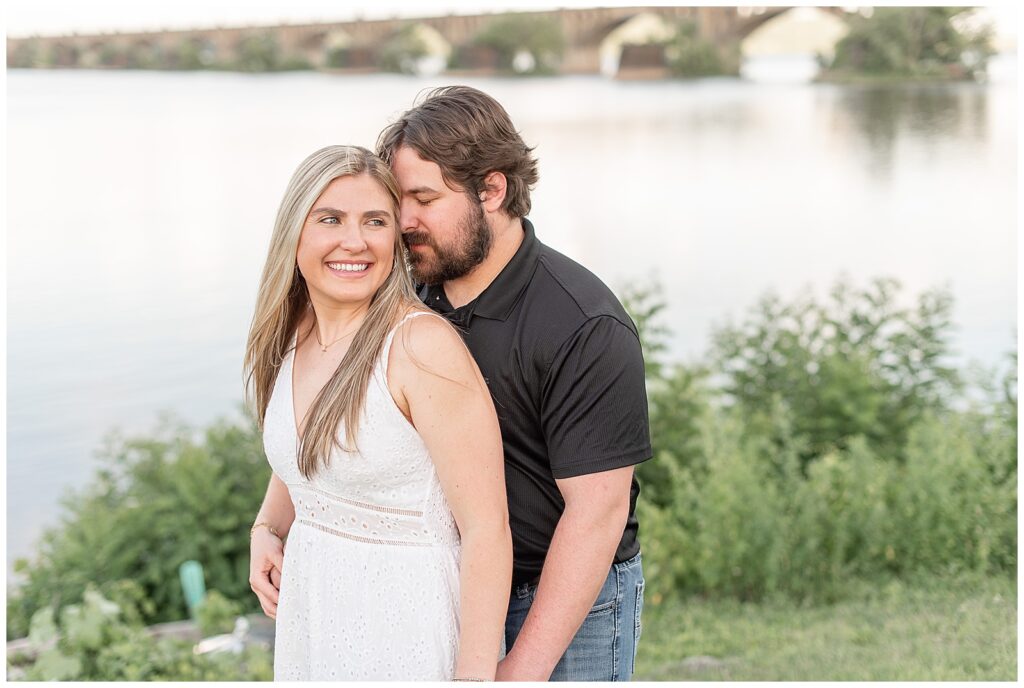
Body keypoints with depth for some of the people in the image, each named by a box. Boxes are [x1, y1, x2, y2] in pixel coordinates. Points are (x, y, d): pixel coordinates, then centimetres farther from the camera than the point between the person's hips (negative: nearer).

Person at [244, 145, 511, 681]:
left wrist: (475, 676, -25)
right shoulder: (289, 340, 1)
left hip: (408, 614, -7)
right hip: (309, 608, 7)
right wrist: (267, 530, 3)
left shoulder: (421, 345, -21)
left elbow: (486, 527, -23)